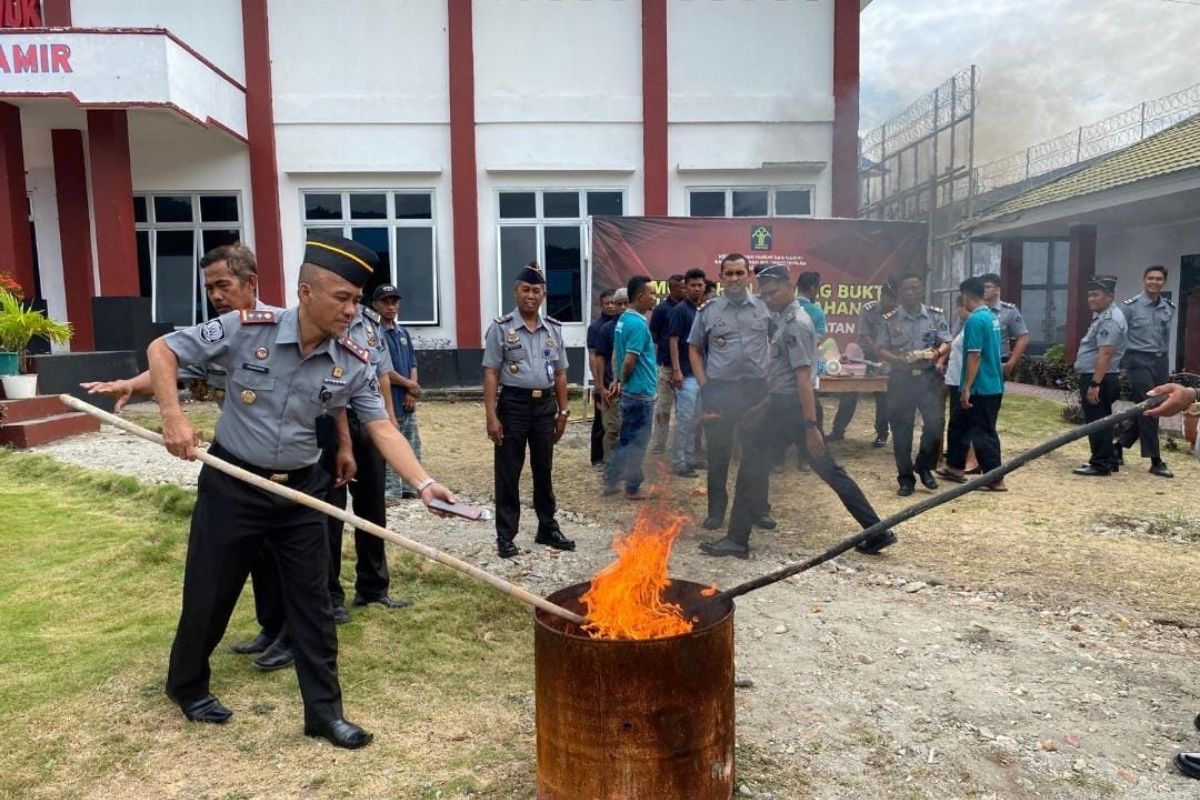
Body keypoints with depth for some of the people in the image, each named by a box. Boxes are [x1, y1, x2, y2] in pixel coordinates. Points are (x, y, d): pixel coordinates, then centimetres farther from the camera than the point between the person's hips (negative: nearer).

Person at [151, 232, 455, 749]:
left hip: (301, 489, 2)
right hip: (232, 484, -2)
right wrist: (173, 417, -20)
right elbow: (162, 350, -7)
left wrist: (423, 483, -28)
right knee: (209, 593, 13)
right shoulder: (245, 329, -17)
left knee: (312, 602, 6)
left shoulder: (353, 363, -11)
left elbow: (381, 428, -14)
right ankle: (187, 684, 42)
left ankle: (324, 712, 18)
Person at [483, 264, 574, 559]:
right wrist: (491, 416, -12)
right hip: (513, 404, -4)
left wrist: (562, 410, 9)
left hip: (545, 405, 4)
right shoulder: (501, 328, -5)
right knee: (508, 474, 3)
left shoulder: (554, 329, 7)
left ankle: (548, 529, 27)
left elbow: (560, 373, 12)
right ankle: (505, 537, 12)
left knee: (544, 471, 14)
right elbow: (491, 374, -7)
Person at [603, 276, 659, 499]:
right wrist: (623, 381, -6)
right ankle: (633, 489, 12)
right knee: (638, 441, 2)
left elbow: (616, 354, 13)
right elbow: (629, 361, -23)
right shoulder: (638, 324, -20)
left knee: (627, 439, 17)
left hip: (629, 391, 9)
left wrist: (617, 380, 12)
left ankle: (611, 481, 22)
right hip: (641, 391, -9)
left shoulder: (623, 320, 9)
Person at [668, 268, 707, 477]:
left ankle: (690, 459, 19)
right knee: (684, 420, -5)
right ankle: (678, 463, 1)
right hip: (686, 374, -7)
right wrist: (676, 370, -18)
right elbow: (673, 341, -13)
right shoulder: (680, 310, -8)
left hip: (702, 373, 8)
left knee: (696, 420, 11)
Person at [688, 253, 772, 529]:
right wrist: (704, 385, -2)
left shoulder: (765, 308, 3)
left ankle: (759, 508, 24)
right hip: (719, 389, -1)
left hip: (757, 388, 1)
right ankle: (716, 510, 17)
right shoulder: (708, 311, 1)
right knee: (718, 452, 5)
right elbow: (694, 349, 6)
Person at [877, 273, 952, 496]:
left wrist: (936, 353, -20)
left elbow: (946, 343, 3)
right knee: (901, 429, 2)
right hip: (901, 378, -1)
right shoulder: (890, 319, 1)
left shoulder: (936, 315, 6)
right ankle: (905, 477, 13)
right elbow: (882, 349, -1)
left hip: (929, 377, 1)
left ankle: (924, 467, 19)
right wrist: (899, 359, -20)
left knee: (934, 424, -5)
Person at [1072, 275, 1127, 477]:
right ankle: (1108, 460, 26)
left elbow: (1105, 355, -25)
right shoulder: (1103, 316, 17)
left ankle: (1101, 465, 1)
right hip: (1094, 377, 11)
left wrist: (1095, 384, -28)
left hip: (1098, 379, -11)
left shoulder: (1110, 320, -17)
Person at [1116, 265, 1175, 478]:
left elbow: (1166, 337, 16)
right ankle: (1156, 461, -1)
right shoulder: (1130, 306, -7)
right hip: (1139, 362, -6)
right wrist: (1120, 365, -6)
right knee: (1148, 411, -6)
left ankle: (1119, 445, 22)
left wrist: (1166, 364, 15)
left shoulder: (1169, 308, 9)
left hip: (1161, 362, 6)